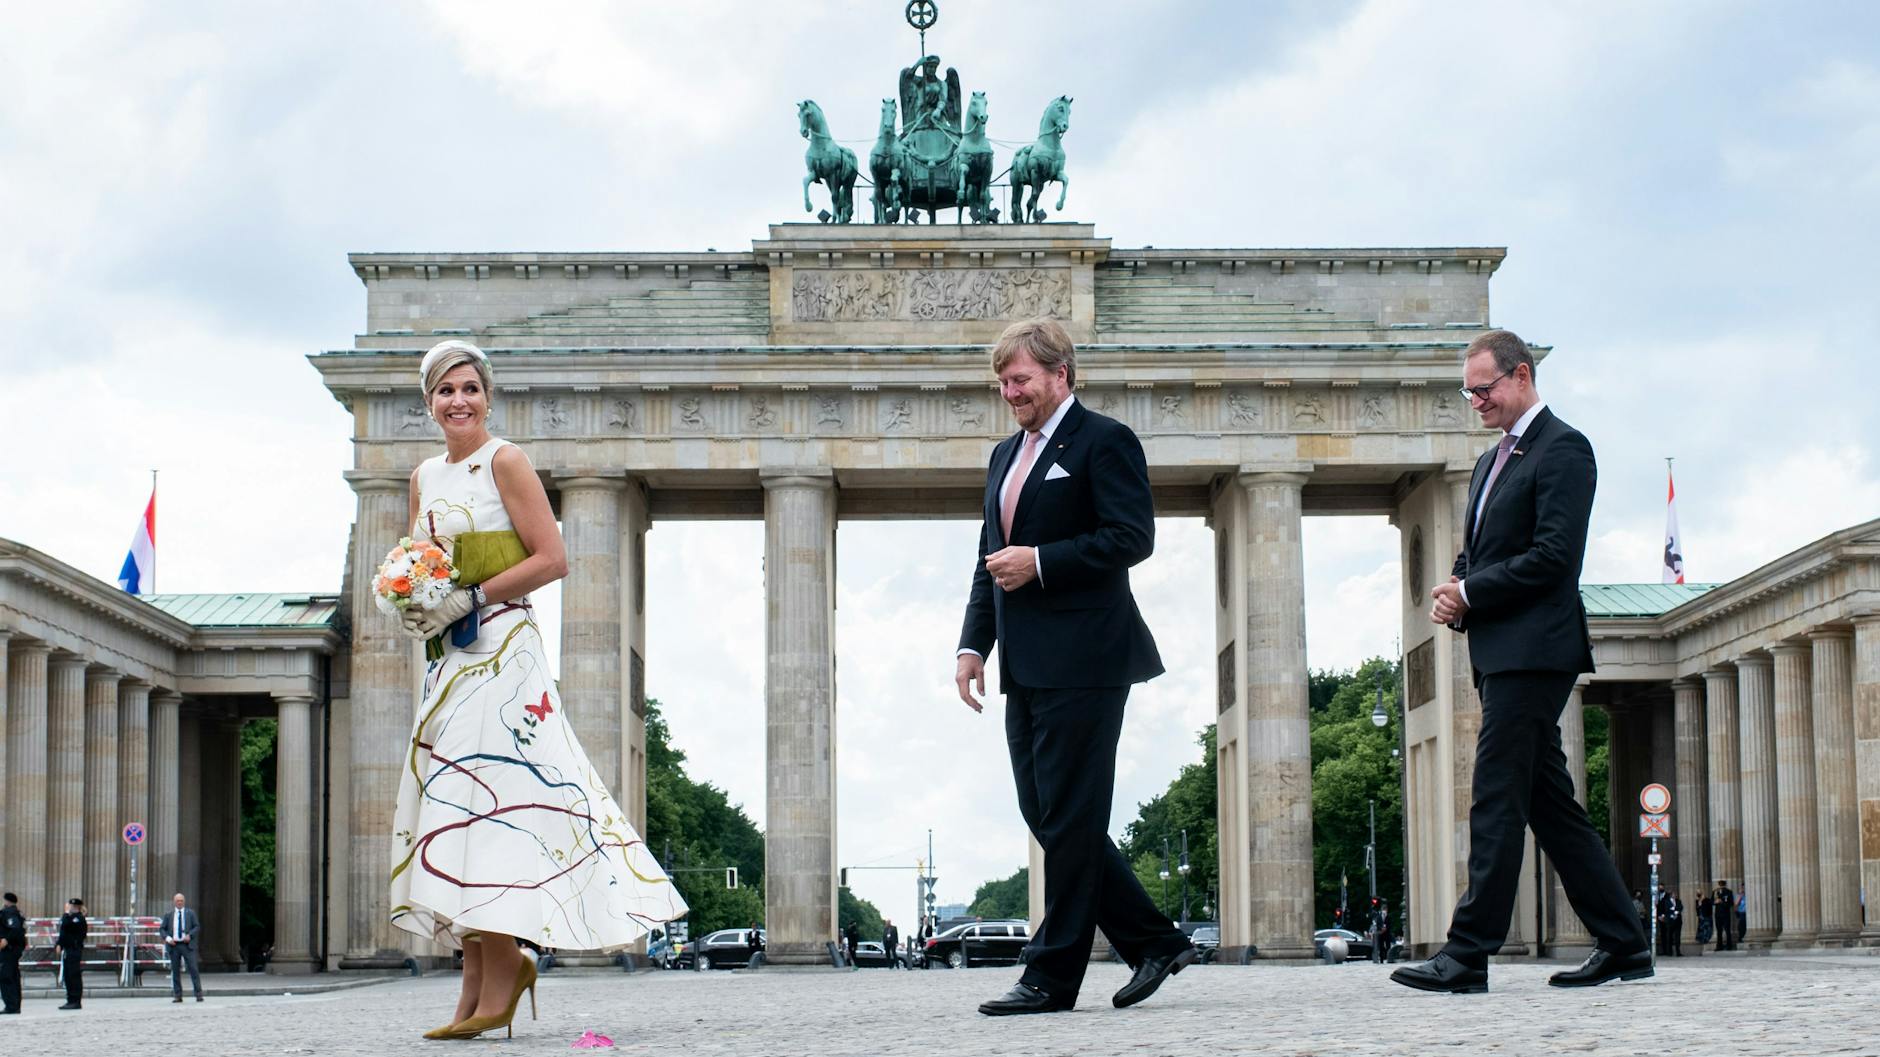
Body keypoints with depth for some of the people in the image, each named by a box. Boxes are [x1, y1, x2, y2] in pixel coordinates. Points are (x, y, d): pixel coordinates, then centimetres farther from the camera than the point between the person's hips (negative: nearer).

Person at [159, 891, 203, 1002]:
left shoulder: (190, 913, 8)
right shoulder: (168, 915, 10)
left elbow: (197, 927, 6)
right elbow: (161, 929, 10)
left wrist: (190, 935, -11)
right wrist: (167, 938, -8)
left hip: (187, 945, -2)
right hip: (174, 946, 2)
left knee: (193, 969, -8)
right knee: (175, 971, 3)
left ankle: (198, 994, -7)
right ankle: (177, 996, 9)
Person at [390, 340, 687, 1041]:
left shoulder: (504, 462, -4)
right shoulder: (424, 476, 16)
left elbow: (551, 559, -10)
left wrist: (468, 599, -15)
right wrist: (408, 604, 2)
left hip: (499, 647, -7)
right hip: (449, 655, 7)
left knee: (484, 792, -13)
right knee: (452, 796, 2)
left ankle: (498, 976, -13)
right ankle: (480, 976, 4)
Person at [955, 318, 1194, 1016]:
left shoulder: (1104, 441, -4)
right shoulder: (1005, 455, 21)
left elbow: (1132, 536, -14)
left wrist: (1040, 561, -16)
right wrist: (973, 643, 12)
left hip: (1082, 662, -9)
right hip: (1027, 666, 9)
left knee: (1070, 818, -5)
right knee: (1044, 814, 8)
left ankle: (1053, 976, -1)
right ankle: (1154, 942, 15)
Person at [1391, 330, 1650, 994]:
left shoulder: (1562, 449, -7)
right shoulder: (1492, 461, 23)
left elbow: (1553, 557, -16)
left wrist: (1469, 593, -12)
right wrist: (1453, 595, 4)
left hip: (1533, 652, -10)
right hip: (1500, 653, 10)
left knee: (1497, 799, -12)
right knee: (1548, 802, 9)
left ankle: (1468, 956, -13)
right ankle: (1622, 945, 13)